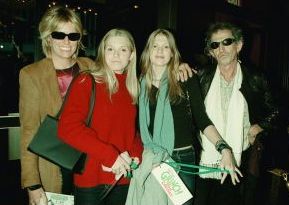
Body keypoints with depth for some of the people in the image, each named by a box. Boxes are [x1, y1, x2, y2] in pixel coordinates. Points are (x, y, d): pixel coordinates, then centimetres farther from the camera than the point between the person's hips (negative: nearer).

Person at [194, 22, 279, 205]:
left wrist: (258, 128, -2)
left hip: (240, 161, 0)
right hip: (205, 160, 1)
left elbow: (272, 112, 14)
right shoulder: (203, 77, 2)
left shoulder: (255, 80, 2)